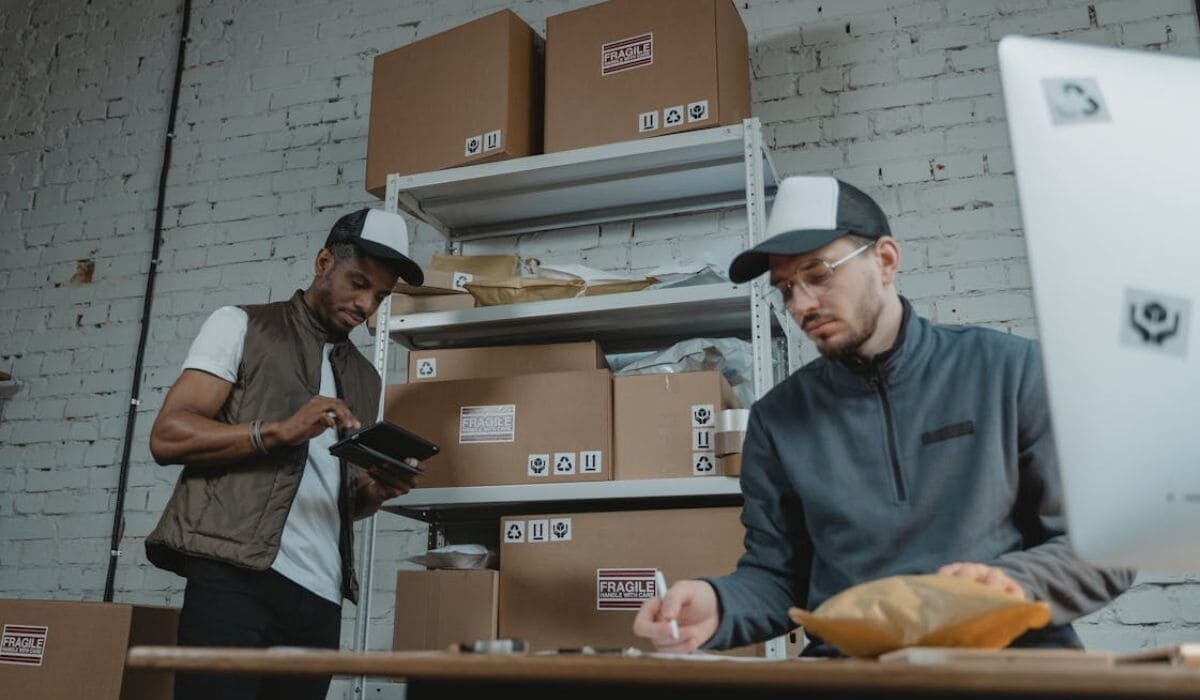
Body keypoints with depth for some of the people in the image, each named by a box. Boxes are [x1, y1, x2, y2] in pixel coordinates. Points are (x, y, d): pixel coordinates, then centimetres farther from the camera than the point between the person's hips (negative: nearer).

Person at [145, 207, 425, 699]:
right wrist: (278, 430, -17)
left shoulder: (366, 378, 21)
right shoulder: (241, 325, 6)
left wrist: (373, 491, 1)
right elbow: (167, 436, -4)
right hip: (236, 576, -5)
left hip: (321, 595, 5)